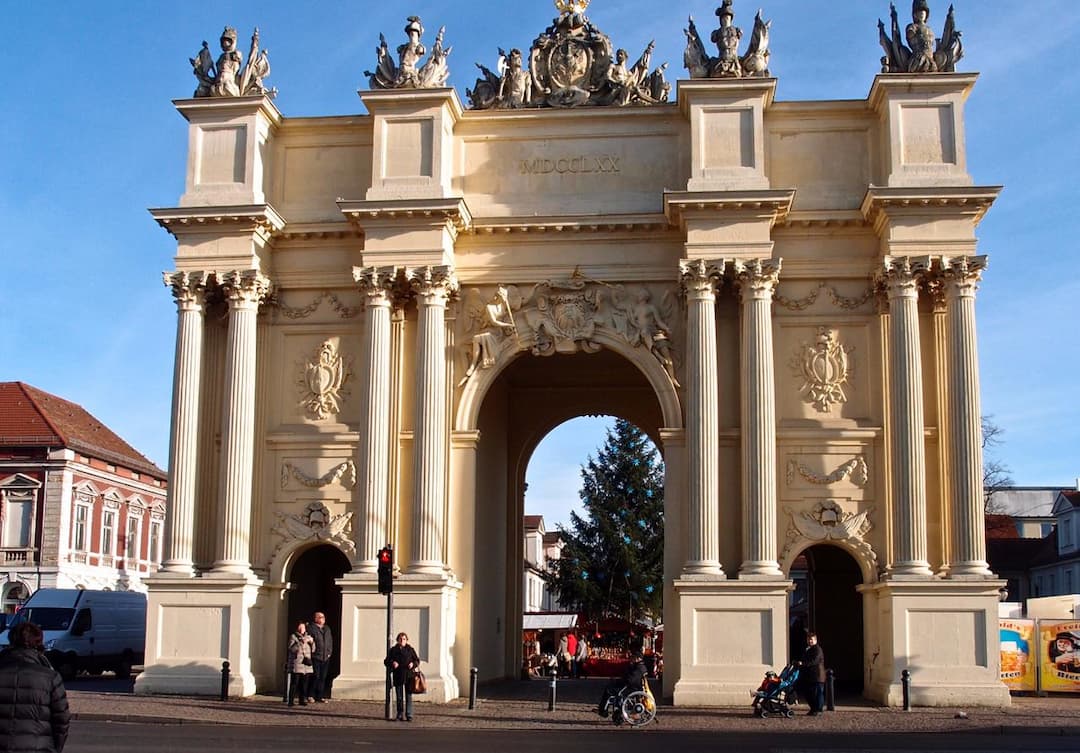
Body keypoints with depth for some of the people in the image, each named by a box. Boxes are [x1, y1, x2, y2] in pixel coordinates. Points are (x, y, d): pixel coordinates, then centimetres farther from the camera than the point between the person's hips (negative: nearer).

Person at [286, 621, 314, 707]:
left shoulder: (308, 637, 17)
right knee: (294, 683, -8)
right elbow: (291, 649, -11)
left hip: (306, 664, 5)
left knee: (304, 683, 3)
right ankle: (291, 701, -4)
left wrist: (312, 642, 0)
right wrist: (301, 643, -19)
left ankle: (302, 699, 10)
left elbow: (313, 650, 18)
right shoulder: (293, 636, 1)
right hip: (296, 664, -5)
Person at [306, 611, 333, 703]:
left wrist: (329, 652, 11)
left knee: (323, 678, 7)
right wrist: (311, 652, -12)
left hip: (325, 658, 6)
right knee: (315, 677, -7)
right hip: (315, 657, -6)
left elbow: (330, 642, 22)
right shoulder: (311, 628, -3)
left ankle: (320, 696, 12)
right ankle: (311, 696, 2)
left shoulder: (327, 629, 18)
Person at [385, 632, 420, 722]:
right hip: (398, 676, 1)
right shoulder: (393, 650, 7)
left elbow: (417, 660, 12)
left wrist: (413, 664, -10)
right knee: (399, 697, 6)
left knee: (408, 696, -3)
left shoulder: (410, 650, 7)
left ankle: (409, 715, -2)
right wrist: (392, 663, -13)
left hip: (408, 676, -1)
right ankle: (400, 715, 14)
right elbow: (386, 661, 8)